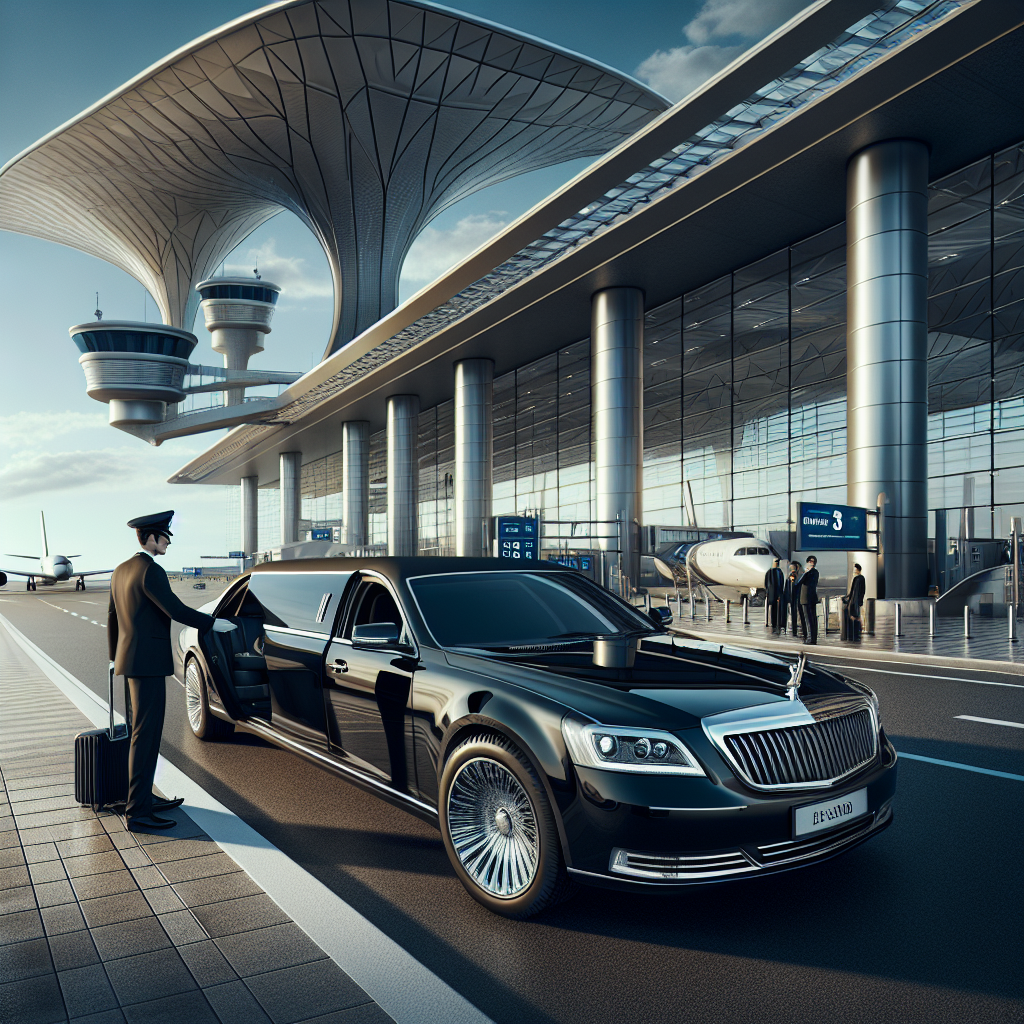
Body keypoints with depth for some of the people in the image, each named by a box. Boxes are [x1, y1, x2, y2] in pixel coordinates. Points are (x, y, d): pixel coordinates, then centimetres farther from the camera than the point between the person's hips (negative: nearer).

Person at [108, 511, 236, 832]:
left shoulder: (121, 570, 13)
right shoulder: (150, 571, -17)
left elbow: (112, 617, 19)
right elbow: (175, 610, -21)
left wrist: (115, 657, 28)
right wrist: (214, 623, -10)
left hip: (131, 660, 10)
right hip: (148, 664, -10)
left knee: (144, 733, 18)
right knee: (145, 737, -6)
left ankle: (143, 797, 27)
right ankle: (137, 813, -1)